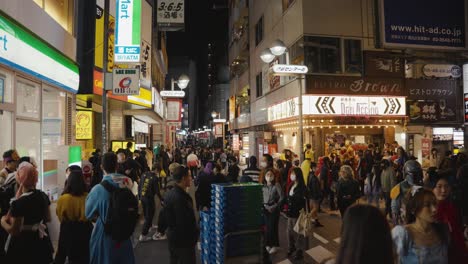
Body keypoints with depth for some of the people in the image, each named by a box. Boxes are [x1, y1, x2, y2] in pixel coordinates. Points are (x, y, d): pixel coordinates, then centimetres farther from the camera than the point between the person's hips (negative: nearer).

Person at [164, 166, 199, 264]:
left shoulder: (171, 193, 3)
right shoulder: (180, 198, -28)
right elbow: (185, 223, -26)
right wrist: (194, 234, -11)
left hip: (173, 237, 10)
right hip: (183, 239, -10)